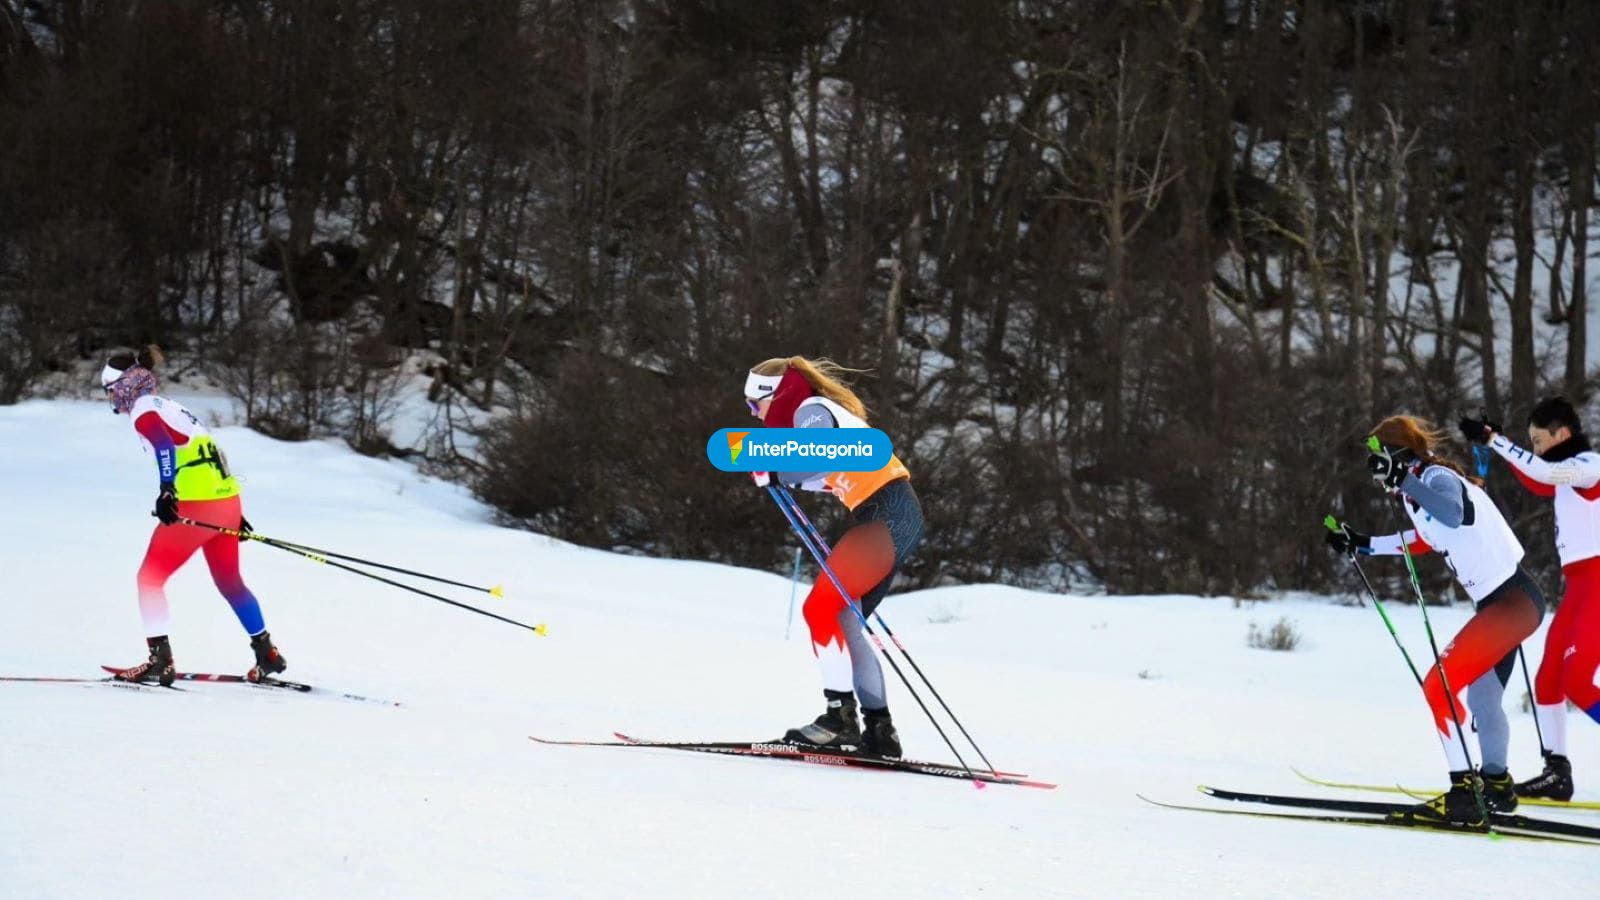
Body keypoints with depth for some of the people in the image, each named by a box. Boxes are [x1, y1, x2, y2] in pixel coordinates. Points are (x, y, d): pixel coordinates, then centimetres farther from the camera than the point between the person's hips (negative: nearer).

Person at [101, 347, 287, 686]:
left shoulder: (143, 410, -1)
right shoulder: (170, 406, 25)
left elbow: (165, 447, -22)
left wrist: (167, 491, -35)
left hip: (196, 505, -9)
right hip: (227, 499, 9)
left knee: (150, 578, 1)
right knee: (229, 582, 23)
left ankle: (160, 660, -8)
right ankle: (267, 654, 28)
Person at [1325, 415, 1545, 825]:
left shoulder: (1437, 477, -14)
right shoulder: (1422, 487, 14)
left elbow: (1452, 515, -38)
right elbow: (1425, 538, 33)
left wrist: (1403, 479, -46)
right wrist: (1361, 544, 34)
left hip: (1512, 600, -11)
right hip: (1501, 601, 11)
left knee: (1440, 684, -16)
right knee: (1481, 695, 24)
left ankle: (1464, 795, -19)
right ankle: (1496, 784, 42)